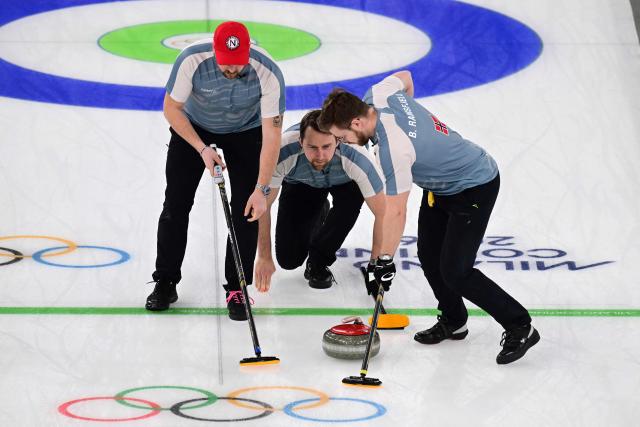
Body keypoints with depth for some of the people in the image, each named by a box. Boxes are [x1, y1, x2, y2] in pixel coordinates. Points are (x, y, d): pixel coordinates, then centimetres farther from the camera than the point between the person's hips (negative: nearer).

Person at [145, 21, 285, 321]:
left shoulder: (268, 74, -37)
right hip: (193, 126, 1)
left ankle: (237, 289, 1)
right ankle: (165, 283, 13)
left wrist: (261, 189, -38)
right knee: (176, 203, -1)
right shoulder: (192, 60, -35)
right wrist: (202, 149, -26)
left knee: (246, 209, -10)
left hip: (245, 131, 0)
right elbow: (171, 108, -19)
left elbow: (272, 135, -33)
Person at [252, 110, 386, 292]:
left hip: (344, 181, -1)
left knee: (351, 198, -36)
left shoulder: (358, 159, -42)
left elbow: (382, 212, -31)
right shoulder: (282, 154, -40)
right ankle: (318, 215, 24)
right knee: (288, 259, -8)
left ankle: (318, 261, -11)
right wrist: (264, 257, -23)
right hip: (300, 182, 1)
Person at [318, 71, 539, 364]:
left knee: (455, 271, -12)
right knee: (429, 255, 8)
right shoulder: (378, 94, -13)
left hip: (475, 186, -10)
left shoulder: (394, 150, -35)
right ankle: (453, 322, 24)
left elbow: (396, 212, -27)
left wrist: (385, 259, -16)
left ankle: (519, 327, -1)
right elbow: (405, 77, 12)